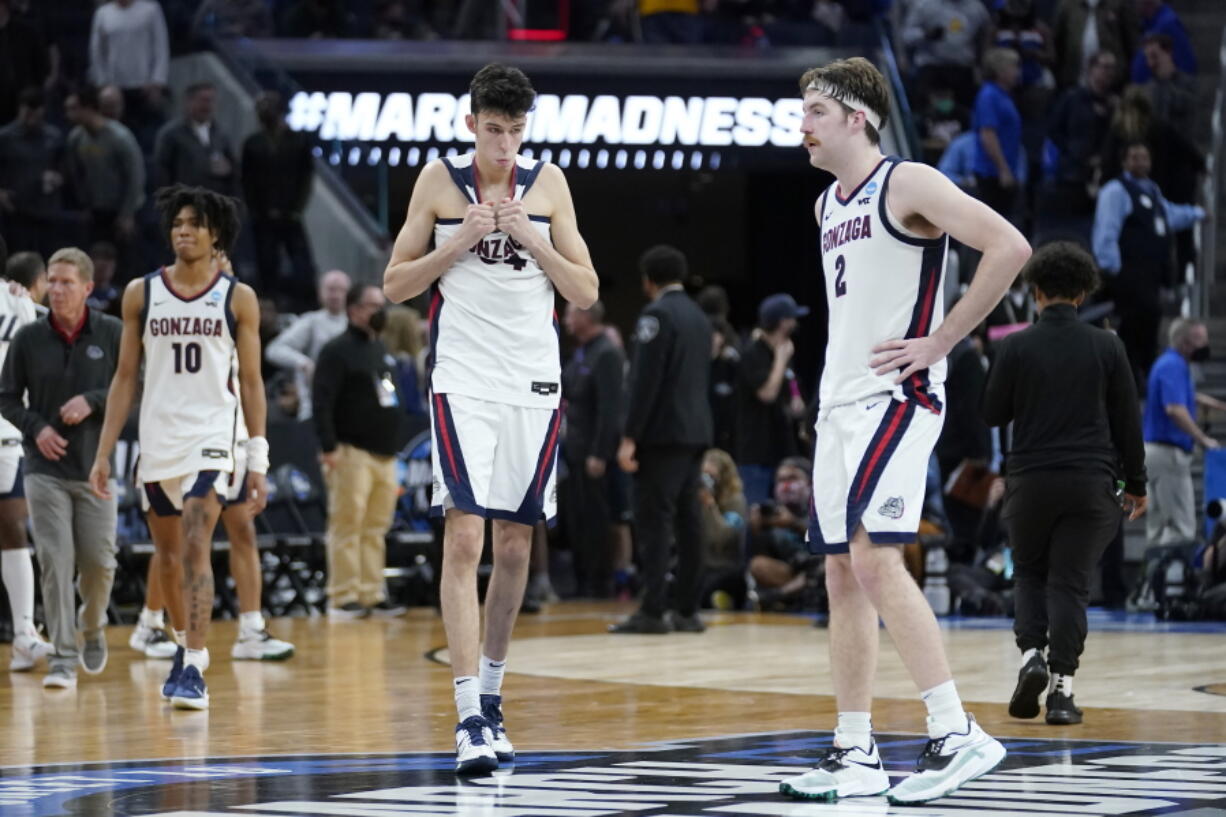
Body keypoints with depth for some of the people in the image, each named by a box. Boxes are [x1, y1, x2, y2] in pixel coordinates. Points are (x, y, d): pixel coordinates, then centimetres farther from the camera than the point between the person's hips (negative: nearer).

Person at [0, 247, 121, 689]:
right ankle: (63, 658, -4)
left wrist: (93, 401, -15)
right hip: (45, 468, 0)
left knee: (98, 561, 4)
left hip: (96, 467, 0)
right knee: (56, 562, -8)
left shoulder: (112, 334, -3)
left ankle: (92, 627, 34)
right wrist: (36, 428, -10)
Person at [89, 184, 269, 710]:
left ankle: (194, 670, -21)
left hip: (211, 436, -3)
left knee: (195, 548, -17)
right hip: (157, 438, 3)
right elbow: (125, 377, 10)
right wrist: (104, 452, 5)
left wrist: (258, 460, -2)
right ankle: (185, 645, 34)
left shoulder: (237, 299, 1)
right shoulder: (142, 294, 6)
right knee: (168, 555, 13)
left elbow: (250, 381, 3)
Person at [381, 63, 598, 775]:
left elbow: (586, 293, 5)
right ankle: (470, 715, -18)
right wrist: (458, 243, -10)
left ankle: (492, 694, 24)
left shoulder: (548, 183, 5)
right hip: (464, 382, -3)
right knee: (464, 536, -13)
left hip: (535, 383, 3)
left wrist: (532, 239, -10)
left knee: (515, 543, 8)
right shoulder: (440, 181, 2)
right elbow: (396, 285, 4)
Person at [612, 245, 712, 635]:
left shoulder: (657, 315, -11)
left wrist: (630, 437, -16)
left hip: (662, 433, -8)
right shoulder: (700, 318, 15)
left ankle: (652, 611, -13)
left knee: (655, 522, -9)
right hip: (696, 432, 8)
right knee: (688, 521, 8)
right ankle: (687, 610, 8)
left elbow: (645, 381, -16)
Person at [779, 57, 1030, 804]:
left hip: (895, 398, -9)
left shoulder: (908, 184, -10)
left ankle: (958, 734, -20)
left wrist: (940, 342, -17)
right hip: (839, 403, 9)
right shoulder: (828, 204, 17)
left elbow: (1010, 247, -20)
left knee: (874, 557, -21)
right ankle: (855, 755, 12)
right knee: (843, 573, 7)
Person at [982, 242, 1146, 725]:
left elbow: (993, 414, 4)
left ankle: (1031, 654, -5)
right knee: (1071, 582, 3)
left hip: (1030, 481, 0)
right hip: (1090, 484, 0)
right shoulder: (1106, 347, -1)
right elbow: (1128, 419, 3)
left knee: (1029, 573, 18)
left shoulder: (1017, 347, -4)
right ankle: (1062, 686, -4)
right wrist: (1135, 483, 12)